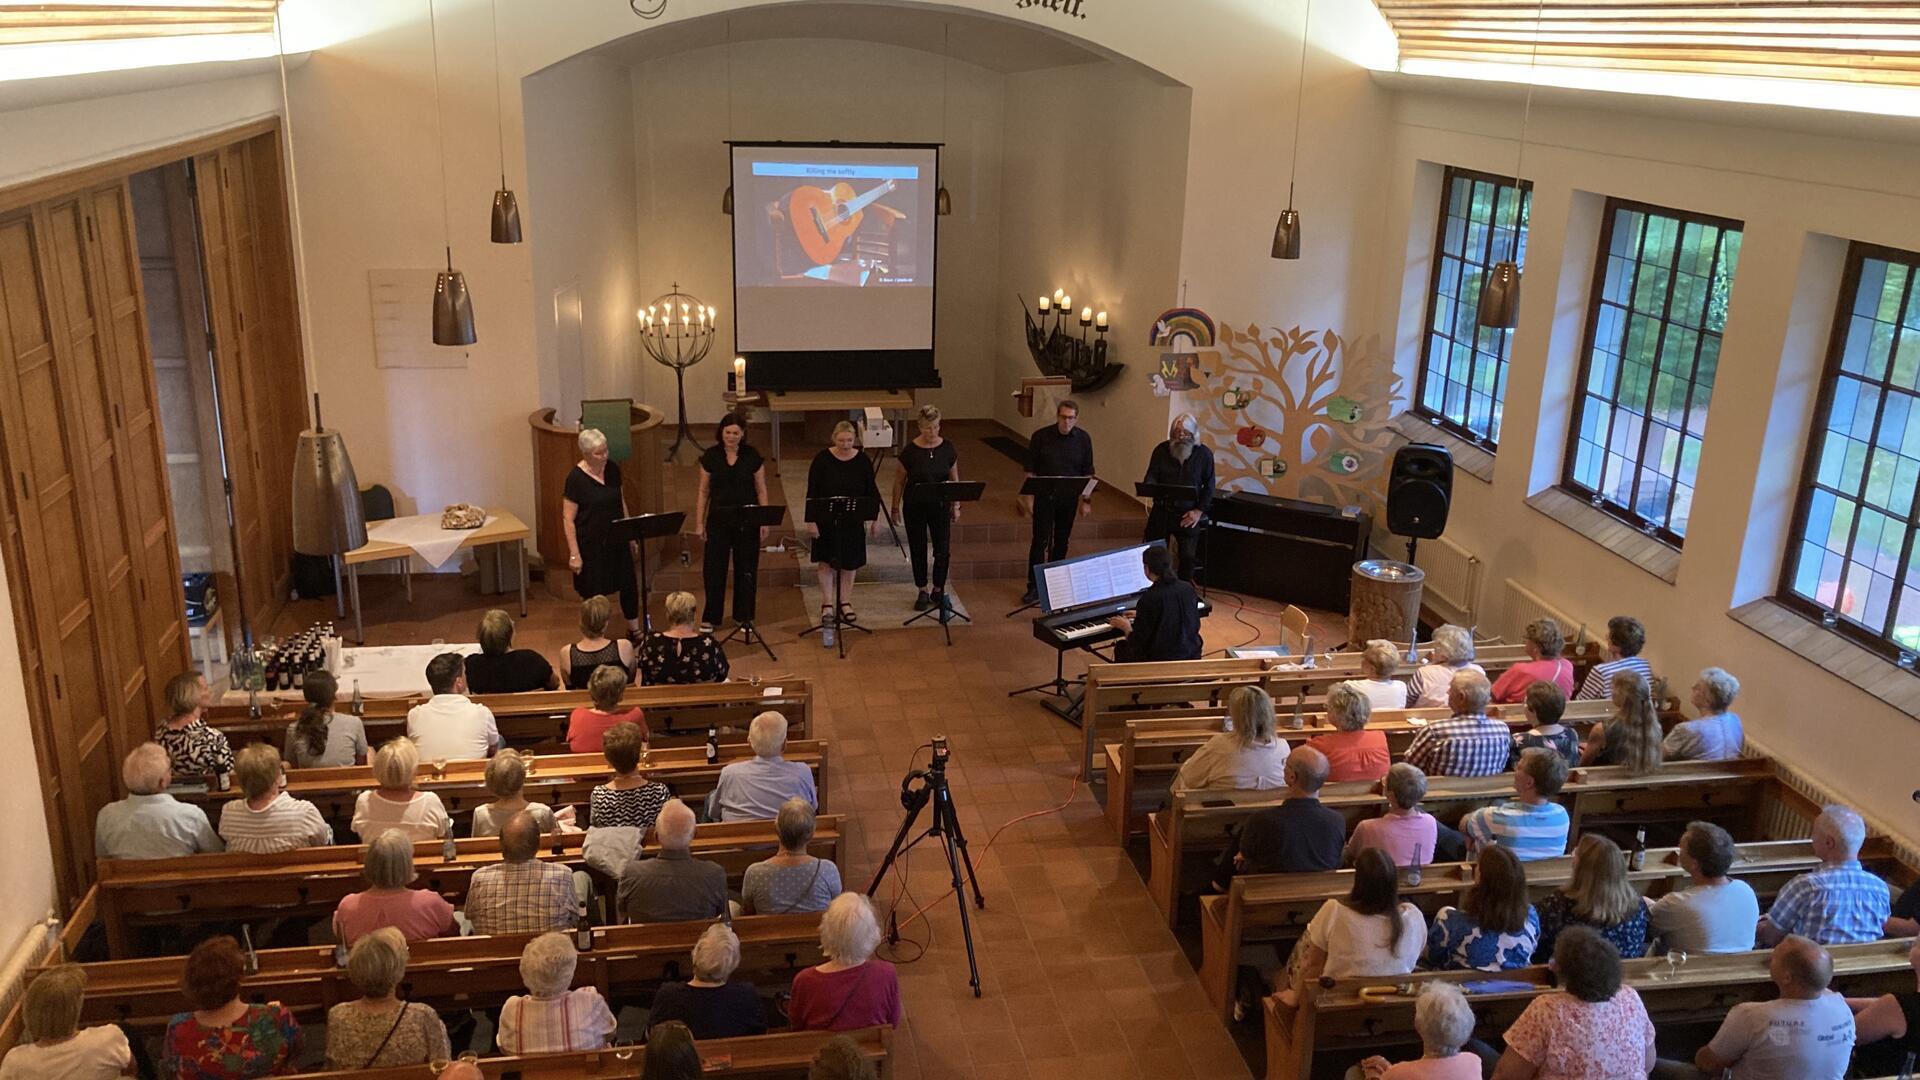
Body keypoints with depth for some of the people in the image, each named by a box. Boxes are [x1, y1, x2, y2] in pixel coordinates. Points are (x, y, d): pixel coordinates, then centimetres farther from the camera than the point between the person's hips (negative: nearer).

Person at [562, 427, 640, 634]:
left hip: (617, 541, 5)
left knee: (629, 584, 11)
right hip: (591, 545, -5)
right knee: (595, 593, 5)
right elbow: (568, 519, -14)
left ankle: (634, 629, 32)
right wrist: (574, 554, -16)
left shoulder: (613, 469, -1)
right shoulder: (576, 478, -17)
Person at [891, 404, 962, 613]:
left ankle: (938, 591, 19)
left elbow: (954, 479, 6)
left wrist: (956, 506, 5)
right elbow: (900, 481, 0)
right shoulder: (910, 451, -10)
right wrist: (896, 507, 3)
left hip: (940, 506, 1)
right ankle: (923, 592, 23)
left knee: (943, 550, 1)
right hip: (915, 507, -1)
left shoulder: (947, 448, -4)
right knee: (918, 549, 8)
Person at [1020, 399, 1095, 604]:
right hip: (1044, 497, -2)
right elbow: (1030, 470, -3)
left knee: (1061, 541, 11)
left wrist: (1086, 499, 3)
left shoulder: (1083, 439, 0)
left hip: (1069, 498, 3)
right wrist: (1028, 497, -7)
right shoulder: (1041, 437, -7)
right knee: (1040, 541, -4)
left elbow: (1087, 473, 7)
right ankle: (1034, 586, 0)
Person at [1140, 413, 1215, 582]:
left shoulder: (1204, 454, -1)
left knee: (1188, 557, -3)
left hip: (1188, 515, -1)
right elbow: (1151, 476, 0)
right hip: (1162, 511, 1)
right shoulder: (1161, 450, 1)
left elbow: (1209, 486, 1)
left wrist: (1199, 511, -8)